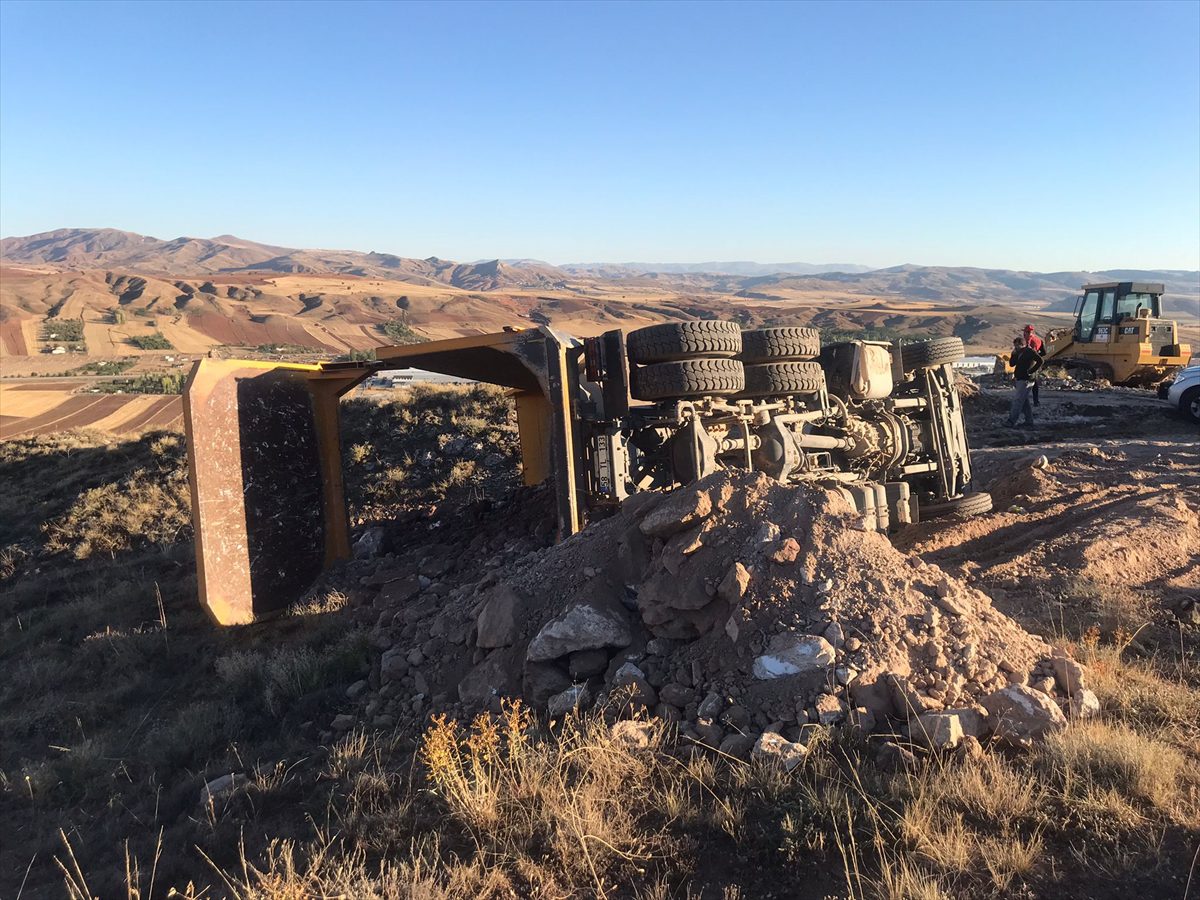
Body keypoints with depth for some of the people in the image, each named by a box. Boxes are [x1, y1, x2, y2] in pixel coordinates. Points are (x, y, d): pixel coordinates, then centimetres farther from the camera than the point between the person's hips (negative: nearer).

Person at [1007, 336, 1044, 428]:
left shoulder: (1030, 351, -11)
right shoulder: (1019, 353, 15)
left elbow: (1040, 361, -21)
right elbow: (1012, 364, 13)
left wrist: (1031, 371, -20)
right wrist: (1014, 353, 1)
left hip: (1026, 380, -10)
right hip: (1018, 379, 10)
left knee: (1017, 401, -12)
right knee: (1024, 401, 15)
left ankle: (1011, 422, -15)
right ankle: (1029, 420, 23)